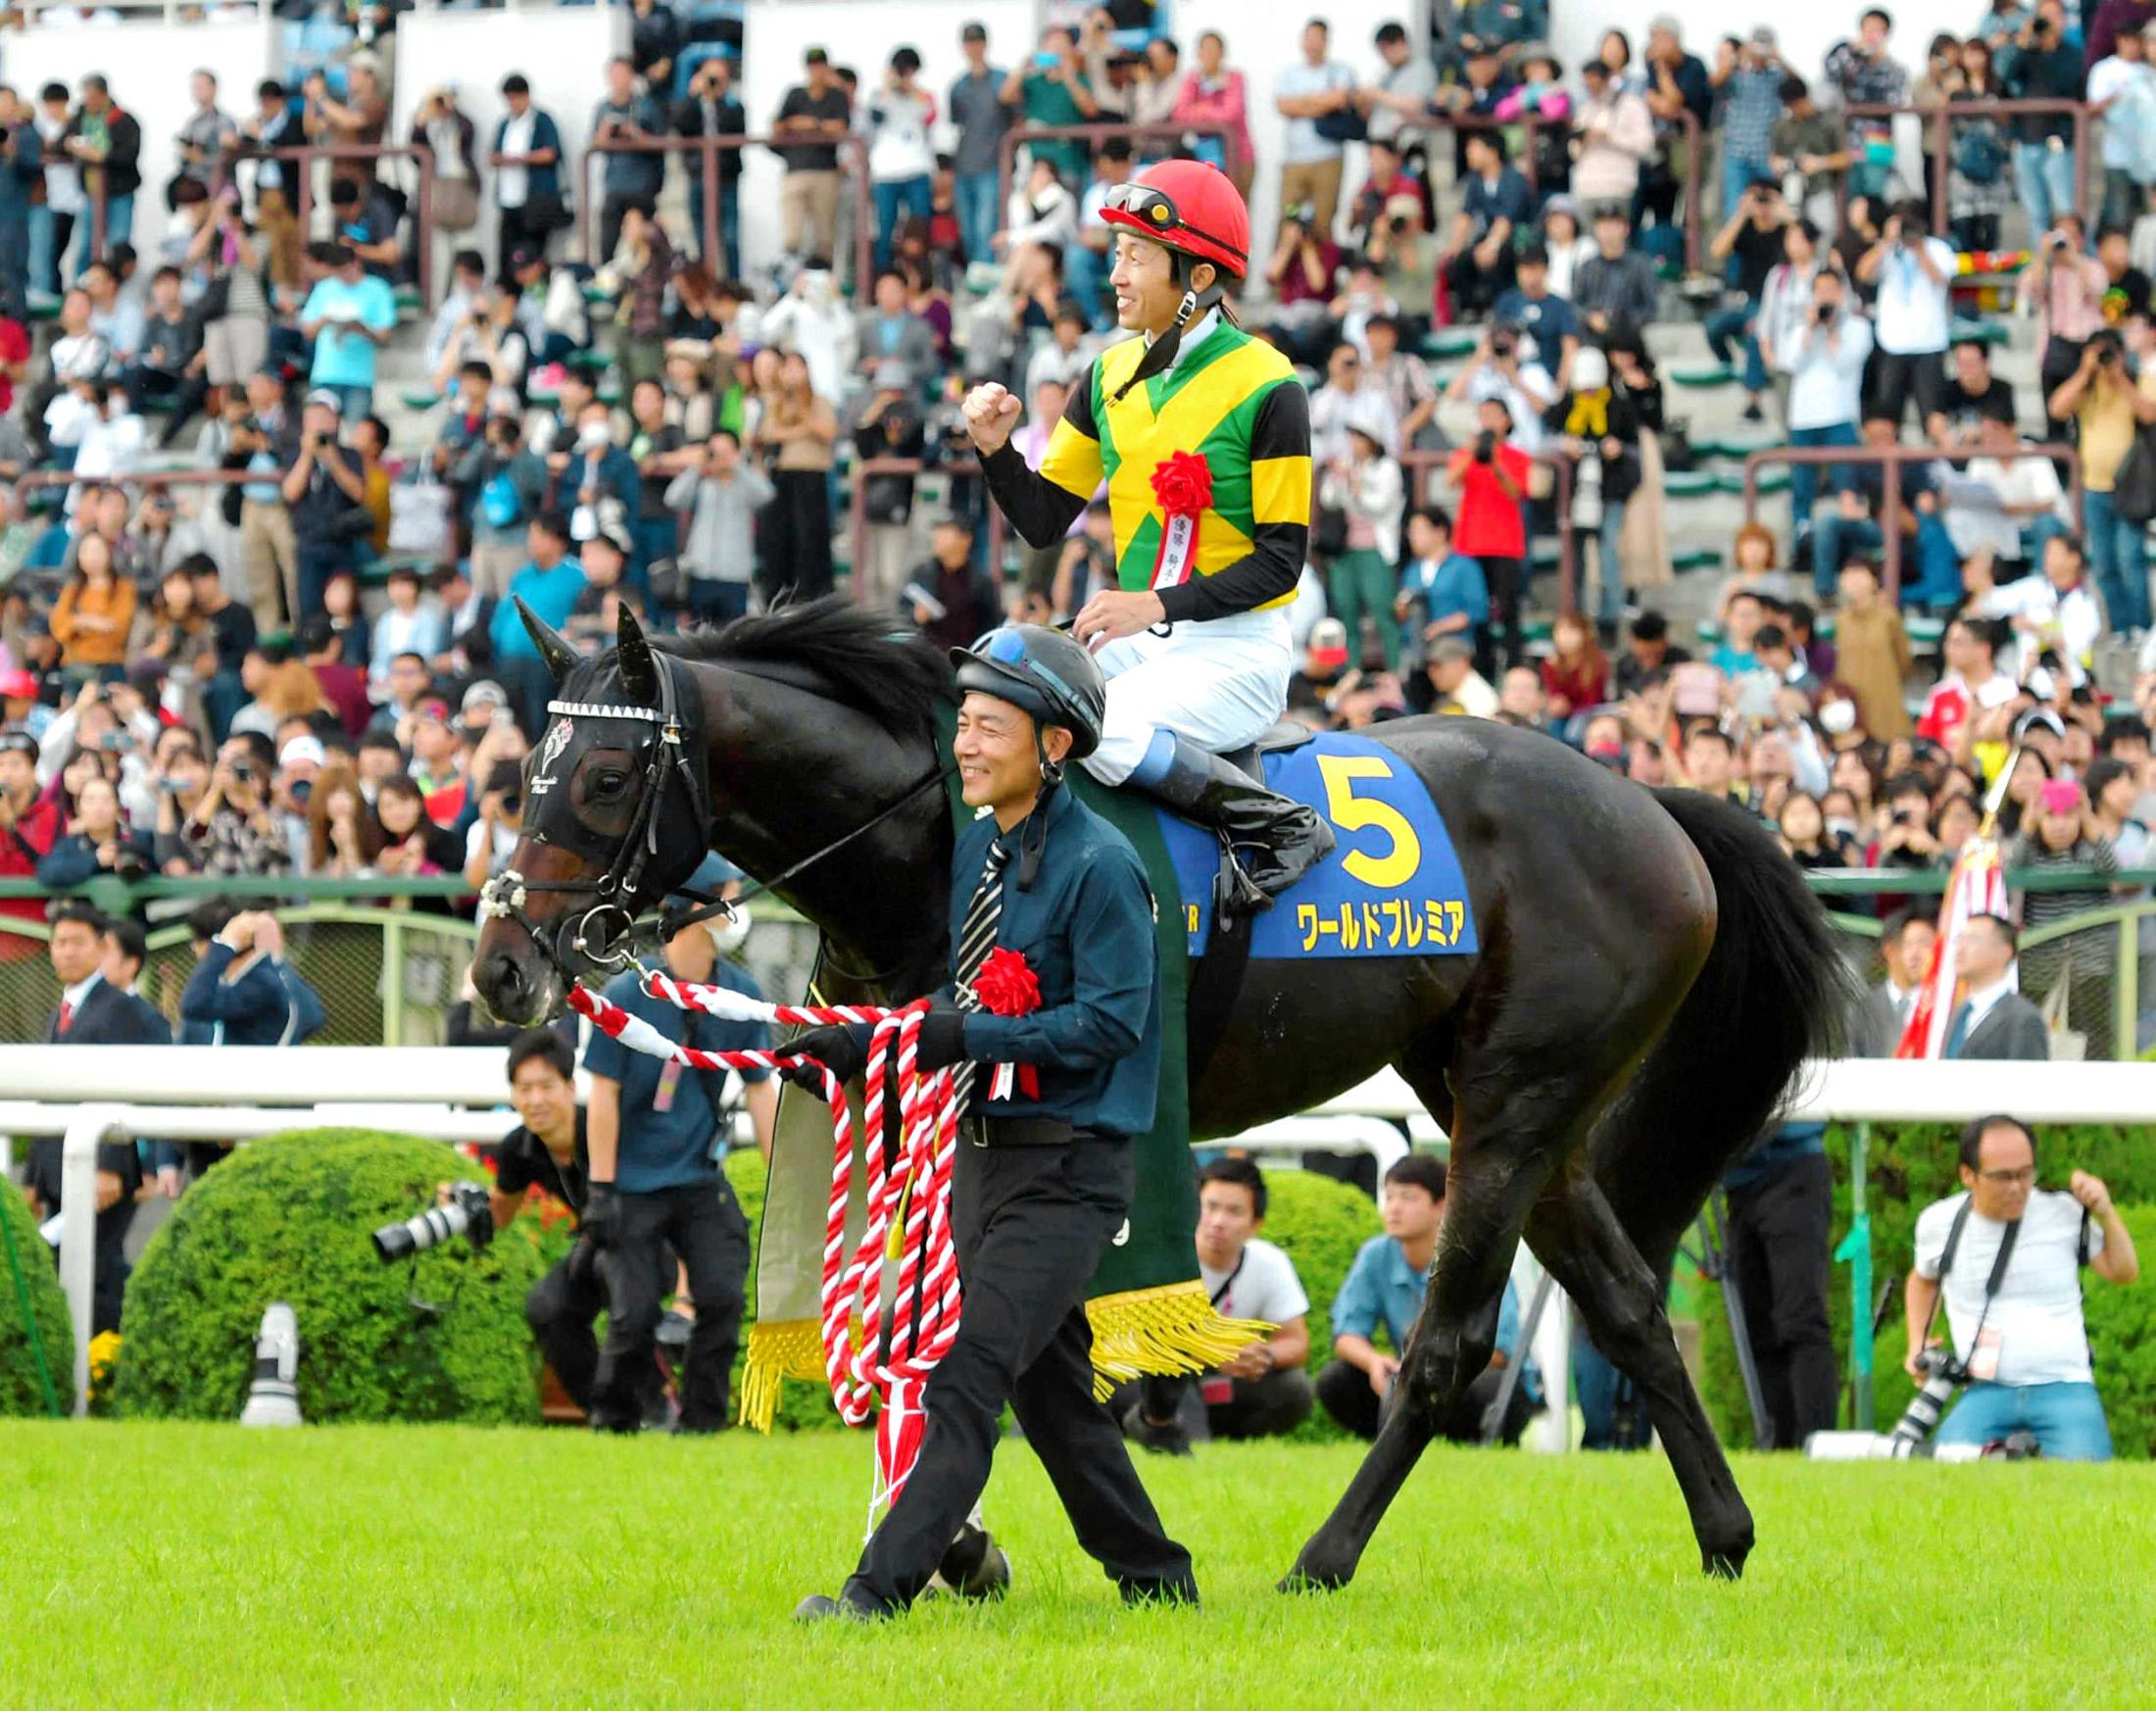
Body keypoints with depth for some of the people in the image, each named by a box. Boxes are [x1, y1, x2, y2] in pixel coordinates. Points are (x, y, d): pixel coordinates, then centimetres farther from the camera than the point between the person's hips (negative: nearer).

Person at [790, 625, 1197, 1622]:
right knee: (1050, 1386, 13)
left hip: (1067, 1167, -9)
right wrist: (859, 1042, 0)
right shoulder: (975, 849, 10)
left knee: (969, 1372, -16)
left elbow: (1109, 1022, -19)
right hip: (984, 1153, 9)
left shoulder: (1098, 865, -14)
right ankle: (1152, 1579, 24)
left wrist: (970, 1037, -24)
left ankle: (885, 1584, -21)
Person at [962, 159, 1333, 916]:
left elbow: (1281, 557, -13)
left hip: (1236, 649, -7)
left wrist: (1159, 604, -24)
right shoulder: (1114, 375, 9)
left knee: (1102, 733, -31)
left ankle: (1280, 827, -17)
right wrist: (996, 448, -9)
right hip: (1137, 639, 7)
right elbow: (1043, 520, 11)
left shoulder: (1265, 387, -11)